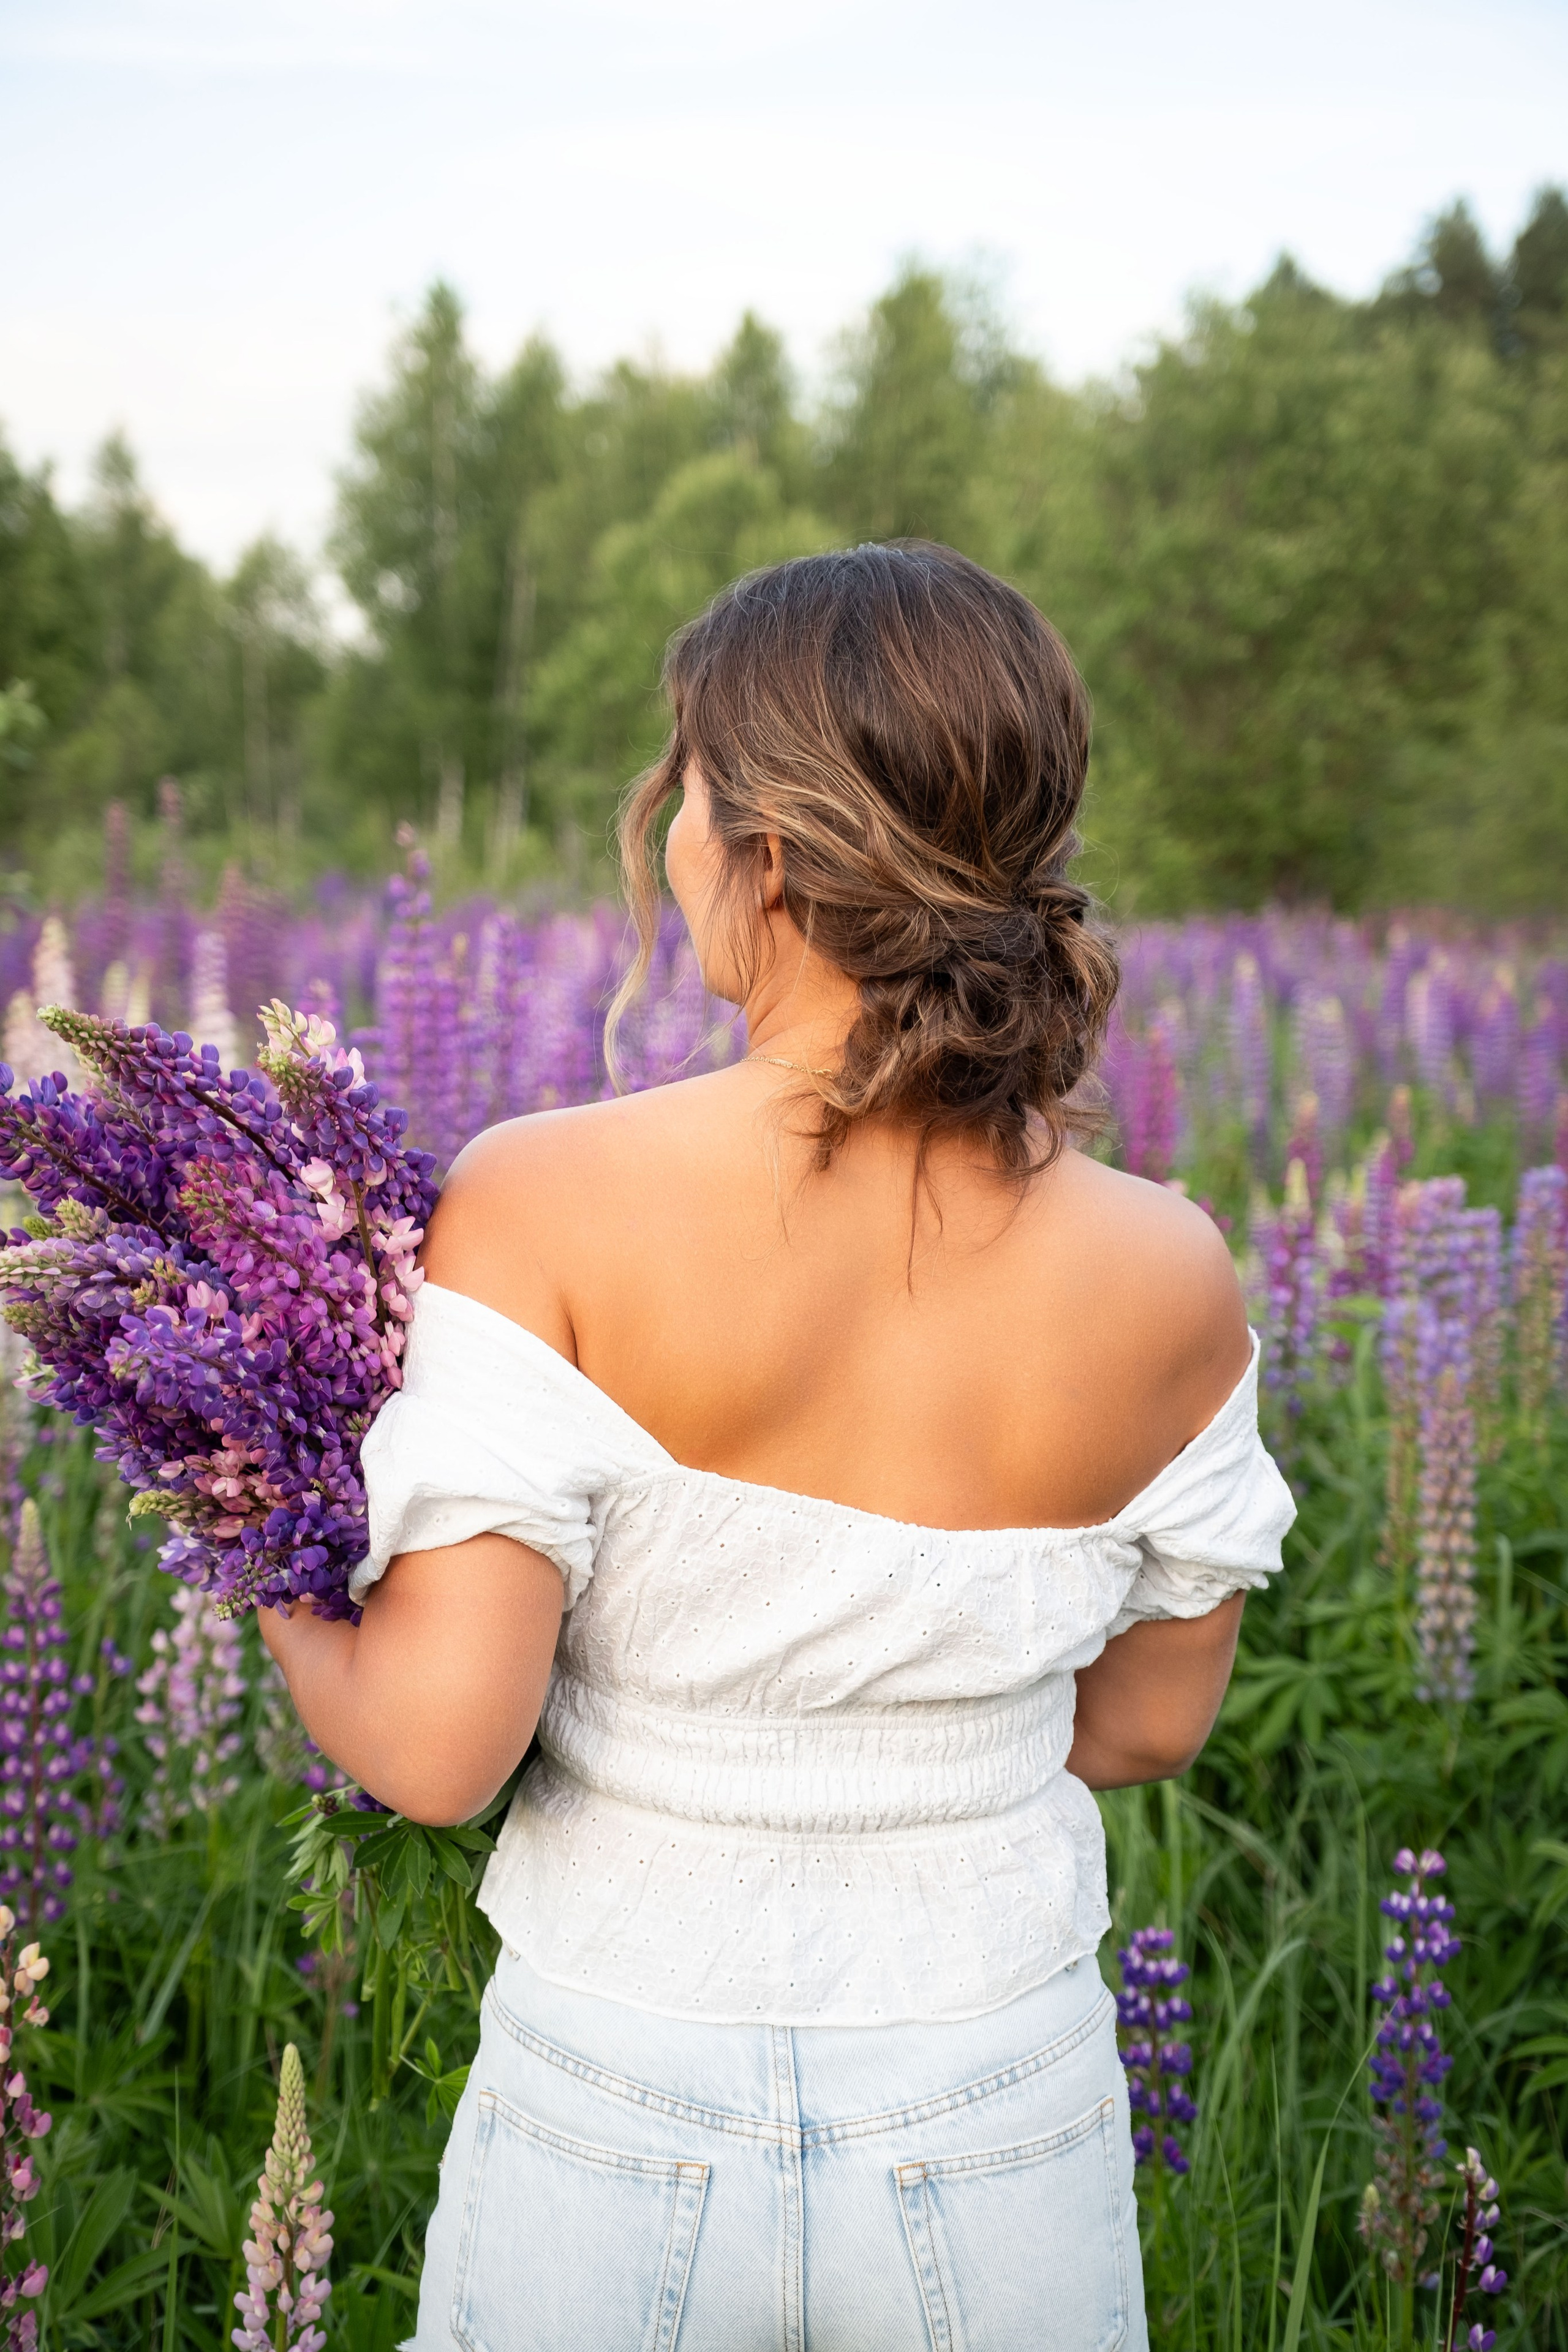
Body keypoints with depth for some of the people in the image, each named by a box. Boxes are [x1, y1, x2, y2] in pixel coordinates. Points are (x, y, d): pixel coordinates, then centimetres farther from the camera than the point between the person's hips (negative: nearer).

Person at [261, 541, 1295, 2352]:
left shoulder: (544, 1205, -20)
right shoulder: (1167, 1281, -11)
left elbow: (436, 1747, -21)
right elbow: (1146, 1725, 2)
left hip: (613, 2135, -1)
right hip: (1004, 2138, 2)